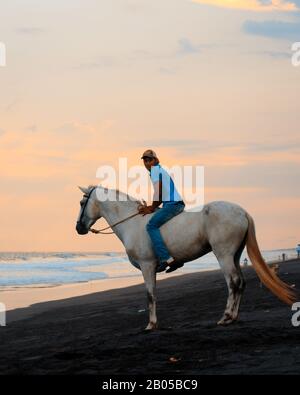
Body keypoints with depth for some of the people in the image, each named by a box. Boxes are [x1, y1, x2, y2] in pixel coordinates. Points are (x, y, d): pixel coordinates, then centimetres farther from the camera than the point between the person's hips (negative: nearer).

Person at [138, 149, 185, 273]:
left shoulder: (155, 169, -2)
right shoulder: (159, 170, 26)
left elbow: (158, 192, -9)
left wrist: (152, 208, 0)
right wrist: (151, 208, 15)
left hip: (172, 204, -11)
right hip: (174, 204, 11)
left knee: (151, 226, -18)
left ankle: (165, 258, -32)